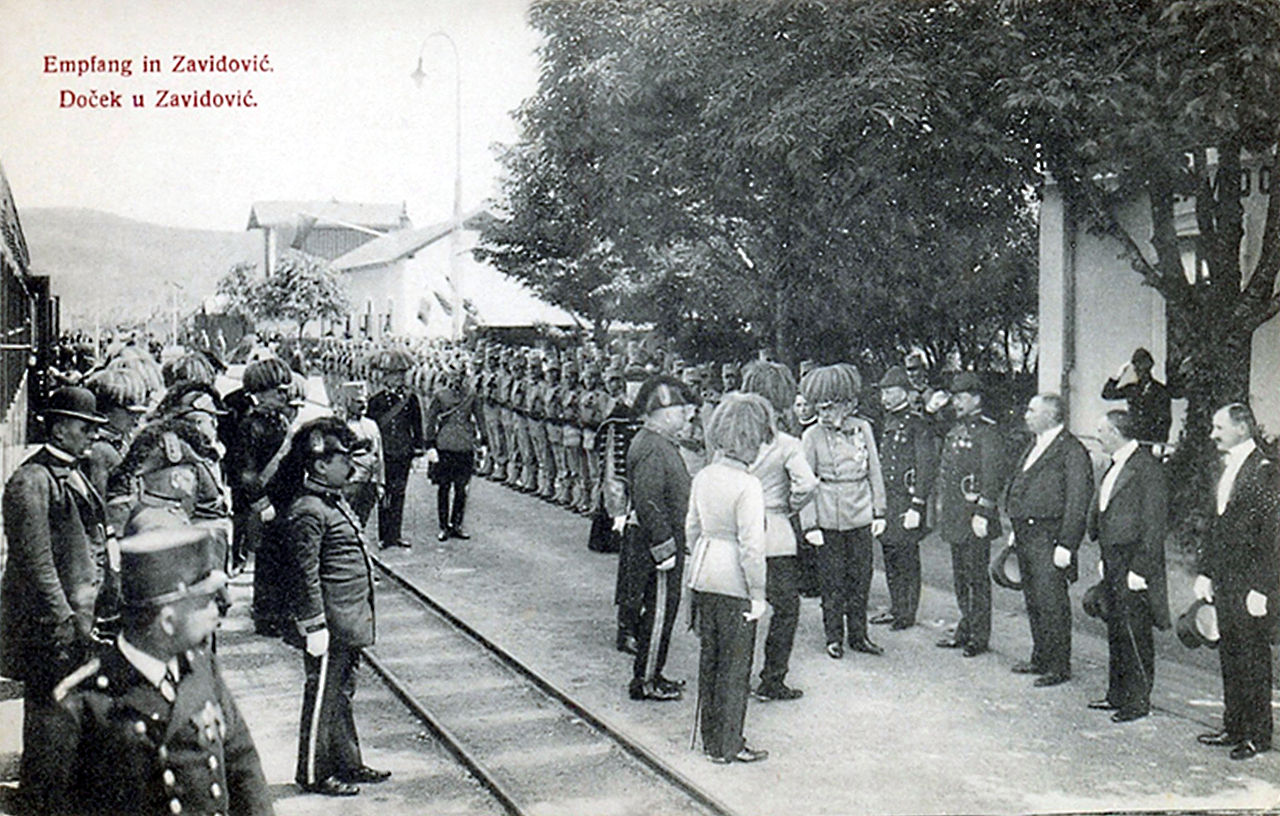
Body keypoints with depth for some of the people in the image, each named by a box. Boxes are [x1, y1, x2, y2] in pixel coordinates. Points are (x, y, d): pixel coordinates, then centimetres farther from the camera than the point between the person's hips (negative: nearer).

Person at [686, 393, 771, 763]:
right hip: (734, 583, -7)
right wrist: (757, 593, -12)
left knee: (710, 657, 17)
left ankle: (711, 738, 28)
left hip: (703, 577, 7)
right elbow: (751, 545, -20)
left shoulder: (703, 477, 2)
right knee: (735, 663, 5)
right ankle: (728, 746, 14)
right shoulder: (748, 485, -20)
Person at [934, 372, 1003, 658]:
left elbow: (992, 476, -16)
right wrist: (942, 503, 19)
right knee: (960, 575, 14)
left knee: (976, 576, -2)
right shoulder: (956, 429, 14)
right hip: (954, 514, 8)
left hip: (973, 515, -8)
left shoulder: (986, 432, -12)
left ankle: (980, 636, 5)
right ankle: (965, 629, 24)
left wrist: (982, 513, -20)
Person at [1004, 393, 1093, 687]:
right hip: (1025, 535, 9)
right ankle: (1041, 659, 26)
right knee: (1033, 601, 15)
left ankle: (1059, 667, 5)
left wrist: (1066, 545, -18)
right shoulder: (1034, 446, 16)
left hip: (1047, 536, -9)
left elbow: (1077, 502, -15)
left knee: (1051, 602, -4)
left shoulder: (1072, 451, -12)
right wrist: (1016, 530, 17)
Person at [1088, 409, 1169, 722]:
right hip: (1112, 564, 9)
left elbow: (1154, 526, -18)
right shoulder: (1116, 466, 12)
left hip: (1133, 565, -9)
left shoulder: (1147, 469, -17)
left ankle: (1138, 700, 9)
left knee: (1135, 634, -1)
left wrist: (1139, 569, -18)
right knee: (1115, 631, 16)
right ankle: (1117, 694, 27)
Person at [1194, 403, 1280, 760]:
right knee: (1229, 655, 14)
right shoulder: (1225, 469, 13)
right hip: (1224, 581, 8)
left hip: (1251, 583, -8)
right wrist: (1205, 572, 15)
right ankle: (1233, 727, 24)